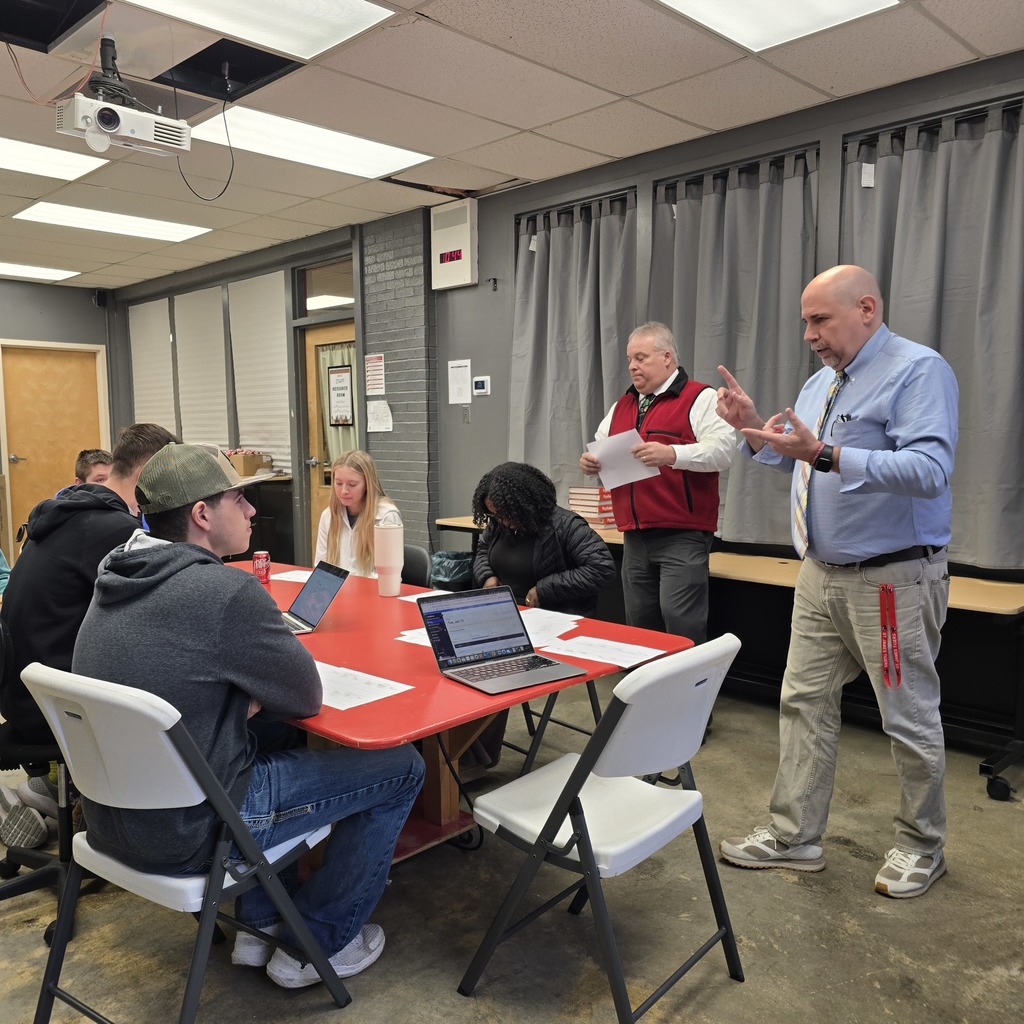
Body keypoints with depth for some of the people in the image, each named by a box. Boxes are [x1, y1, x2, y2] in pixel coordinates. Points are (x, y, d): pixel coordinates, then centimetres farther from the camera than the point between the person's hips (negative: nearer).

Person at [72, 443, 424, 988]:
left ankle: (260, 922, 32)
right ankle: (318, 945, 17)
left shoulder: (117, 578, 2)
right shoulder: (226, 590, -24)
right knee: (400, 765, 3)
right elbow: (307, 697, -12)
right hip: (187, 834, -8)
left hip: (111, 820, 9)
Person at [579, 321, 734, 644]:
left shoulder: (700, 399, -3)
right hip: (634, 536, 7)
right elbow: (600, 449, 22)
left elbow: (722, 450, -14)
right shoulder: (622, 405, 17)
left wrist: (672, 453, -27)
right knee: (639, 626, 13)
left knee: (681, 624, -9)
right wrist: (590, 461, -1)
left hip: (682, 536, -7)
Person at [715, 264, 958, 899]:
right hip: (821, 576, 8)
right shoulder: (821, 382, 12)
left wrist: (826, 455, -34)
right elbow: (798, 461, 21)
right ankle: (794, 837, 23)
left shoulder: (919, 371, -13)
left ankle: (922, 848, 28)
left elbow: (929, 470, -27)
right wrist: (756, 430, 5)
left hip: (892, 579, -8)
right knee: (805, 702, 10)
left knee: (910, 717, 8)